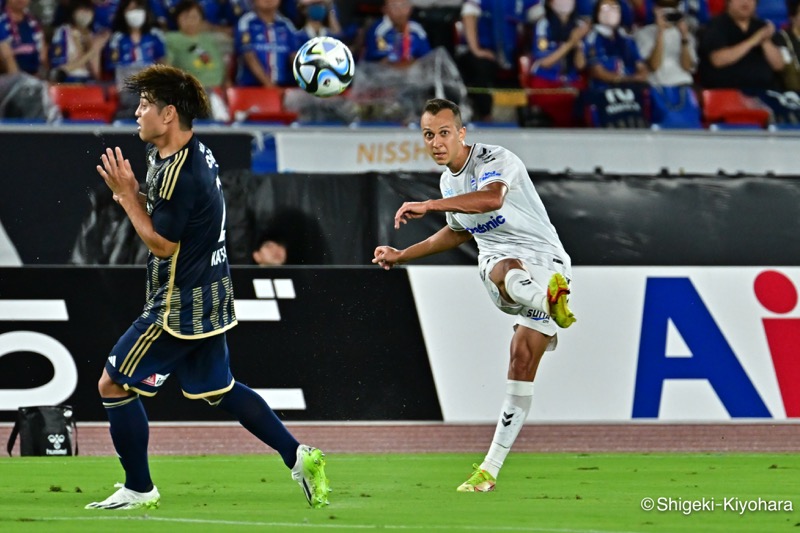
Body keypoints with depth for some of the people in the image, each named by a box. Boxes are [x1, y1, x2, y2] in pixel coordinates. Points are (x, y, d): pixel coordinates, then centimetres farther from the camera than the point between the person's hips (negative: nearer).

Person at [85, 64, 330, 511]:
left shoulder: (177, 172, -22)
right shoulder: (199, 155, 9)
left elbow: (162, 242, -21)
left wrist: (128, 195, -14)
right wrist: (136, 195, 2)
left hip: (181, 306, -10)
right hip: (208, 296, 10)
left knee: (114, 385, -2)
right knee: (218, 389, 19)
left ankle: (139, 490, 5)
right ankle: (299, 457, 16)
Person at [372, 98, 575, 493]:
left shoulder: (497, 161, -14)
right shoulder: (448, 182, 13)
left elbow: (491, 198, -38)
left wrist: (427, 206, -46)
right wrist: (402, 256, 34)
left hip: (544, 259, -5)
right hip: (498, 259, 5)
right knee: (503, 271, -30)